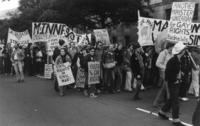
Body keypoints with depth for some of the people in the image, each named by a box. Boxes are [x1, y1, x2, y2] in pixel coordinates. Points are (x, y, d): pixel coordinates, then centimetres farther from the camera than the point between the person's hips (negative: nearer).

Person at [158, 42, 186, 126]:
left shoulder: (178, 60, 7)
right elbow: (167, 72, -24)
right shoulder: (172, 61, -22)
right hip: (173, 83, -9)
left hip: (177, 83, 9)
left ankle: (162, 112, 34)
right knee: (175, 101, -2)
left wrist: (179, 78, 6)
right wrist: (174, 80, -18)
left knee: (172, 99, 19)